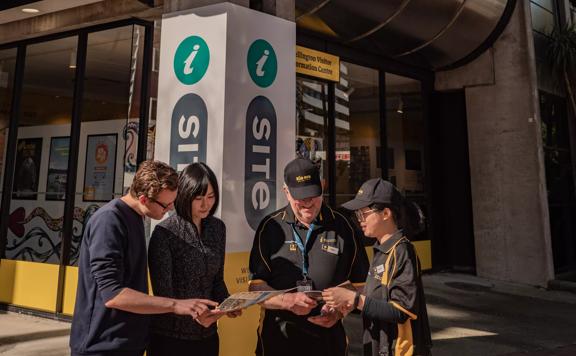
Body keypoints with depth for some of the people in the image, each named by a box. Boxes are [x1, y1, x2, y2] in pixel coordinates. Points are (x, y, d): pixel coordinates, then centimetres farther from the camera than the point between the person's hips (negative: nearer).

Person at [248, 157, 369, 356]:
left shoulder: (341, 226, -1)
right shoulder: (271, 227, -3)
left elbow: (359, 283, 4)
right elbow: (256, 286, -5)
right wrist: (287, 301, -20)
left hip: (328, 336, 1)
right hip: (278, 336, 0)